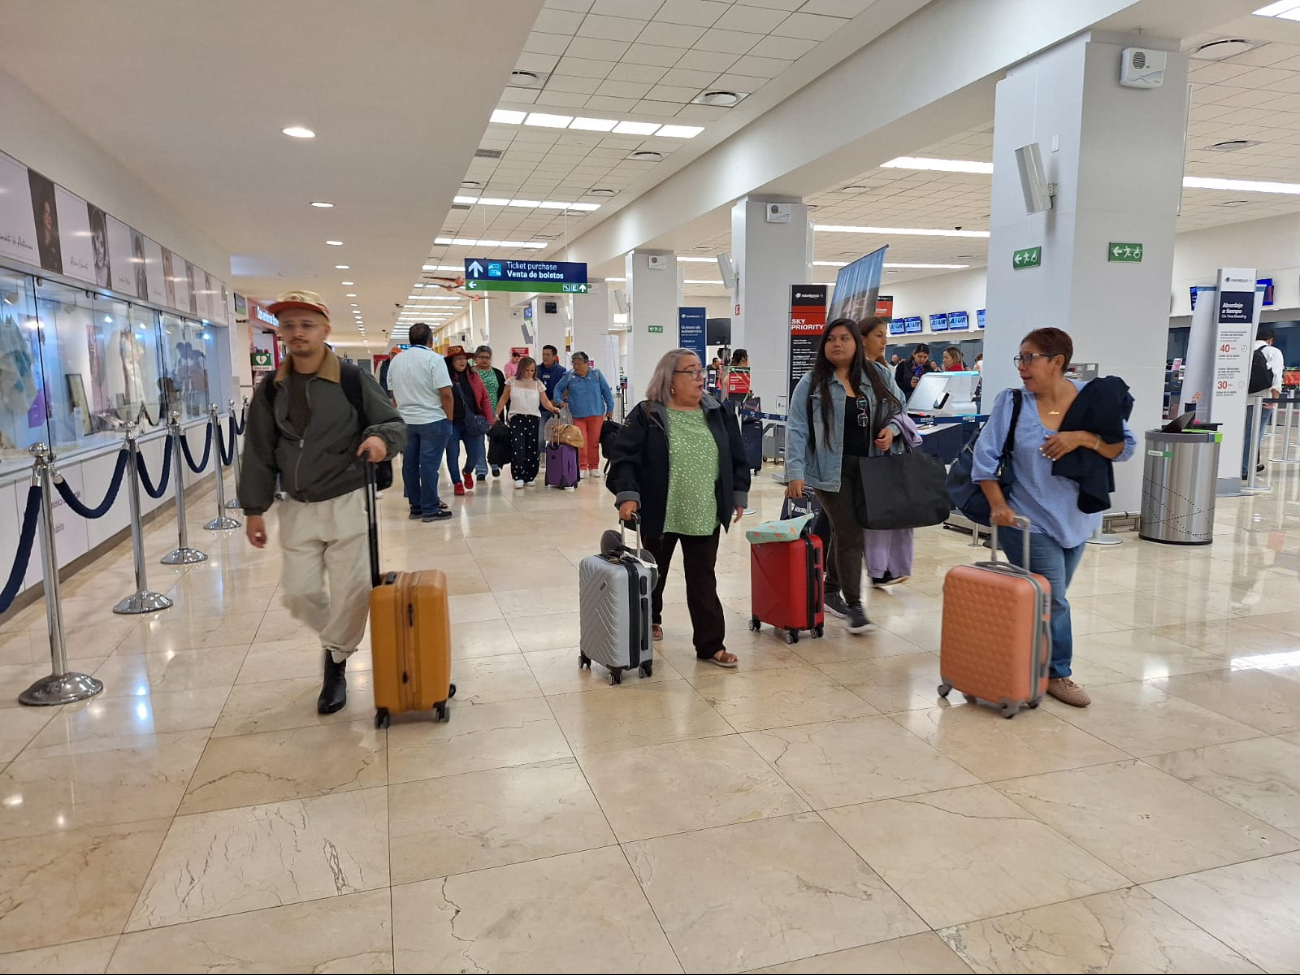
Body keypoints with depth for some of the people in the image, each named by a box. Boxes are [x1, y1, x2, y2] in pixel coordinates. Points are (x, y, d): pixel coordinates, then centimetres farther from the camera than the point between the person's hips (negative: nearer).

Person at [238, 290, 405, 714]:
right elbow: (259, 452, 8)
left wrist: (380, 437, -25)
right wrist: (254, 508, 7)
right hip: (297, 506, 4)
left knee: (351, 591, 0)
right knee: (299, 593, 7)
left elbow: (394, 423, -1)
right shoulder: (271, 389, 3)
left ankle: (336, 664, 23)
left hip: (346, 502, -4)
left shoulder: (352, 379, -8)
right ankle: (335, 637, 37)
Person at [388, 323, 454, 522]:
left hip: (405, 421, 6)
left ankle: (416, 507, 18)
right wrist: (449, 418, -4)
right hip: (432, 420, -6)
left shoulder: (395, 360, 8)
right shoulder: (434, 359, -11)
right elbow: (446, 394, -16)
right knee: (429, 464, -3)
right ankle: (430, 509, 1)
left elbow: (392, 393, 15)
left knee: (410, 464, 10)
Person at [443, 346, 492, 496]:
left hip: (472, 423, 3)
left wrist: (489, 419, 0)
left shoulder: (473, 376, 6)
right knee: (453, 454, 3)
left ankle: (468, 472, 36)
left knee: (475, 453, 5)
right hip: (451, 424, -3)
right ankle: (457, 483, 18)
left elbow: (484, 398, 8)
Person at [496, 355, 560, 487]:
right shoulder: (512, 381, 6)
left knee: (532, 449, 2)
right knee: (518, 448, -12)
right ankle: (518, 477, -9)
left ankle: (529, 477, 13)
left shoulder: (538, 383, 6)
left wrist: (552, 408, -22)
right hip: (517, 418, -1)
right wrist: (496, 414, 3)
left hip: (534, 419, 2)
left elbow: (545, 401, -2)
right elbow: (504, 399, 10)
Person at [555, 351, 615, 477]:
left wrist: (610, 409, 6)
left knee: (594, 442, 6)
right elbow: (558, 388, 12)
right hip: (578, 416, -1)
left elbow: (606, 391, 6)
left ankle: (594, 467, 17)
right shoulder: (569, 376, 2)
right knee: (581, 442, -6)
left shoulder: (596, 374, 3)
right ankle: (582, 467, 4)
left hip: (596, 414, 1)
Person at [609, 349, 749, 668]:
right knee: (654, 572, 17)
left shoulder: (718, 413, 5)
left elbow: (737, 457, 11)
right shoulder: (647, 415, -8)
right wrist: (627, 495, -21)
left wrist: (739, 494, 9)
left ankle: (710, 645, 9)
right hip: (659, 513, -2)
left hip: (705, 515, 2)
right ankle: (649, 620, 41)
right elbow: (625, 458, -11)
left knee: (703, 580, 4)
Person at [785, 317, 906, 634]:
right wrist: (795, 472, -14)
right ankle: (854, 605, 2)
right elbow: (797, 428, -6)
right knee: (850, 534, -7)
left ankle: (832, 590, 32)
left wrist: (891, 428, -3)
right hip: (831, 469, -4)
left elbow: (899, 408, 20)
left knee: (844, 531, 12)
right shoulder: (812, 382, -3)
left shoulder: (878, 375, 7)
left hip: (868, 468, 4)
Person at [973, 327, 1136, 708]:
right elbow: (985, 456, -9)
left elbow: (1125, 447, -5)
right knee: (1051, 600, -2)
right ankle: (1056, 673, 16)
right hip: (1029, 521, -4)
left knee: (1052, 597, 16)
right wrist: (998, 505, -16)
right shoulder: (1011, 402, -9)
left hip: (1076, 519, 4)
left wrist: (1083, 437, -22)